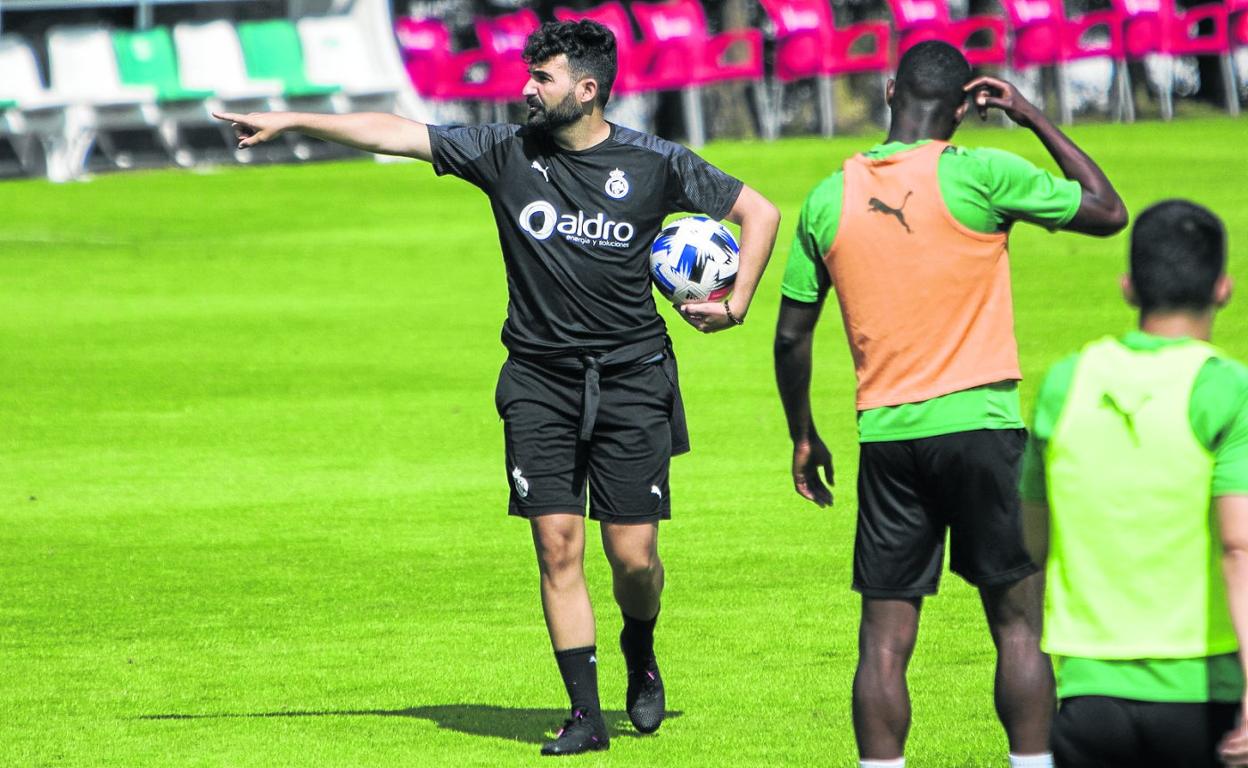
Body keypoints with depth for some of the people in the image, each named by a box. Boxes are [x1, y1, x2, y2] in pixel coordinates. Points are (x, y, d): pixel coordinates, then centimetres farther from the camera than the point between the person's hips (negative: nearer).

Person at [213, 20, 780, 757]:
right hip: (540, 380, 2)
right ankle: (586, 714, 0)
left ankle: (640, 653, 30)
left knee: (634, 554, -3)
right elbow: (394, 133, 0)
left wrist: (736, 303, -3)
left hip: (631, 379, -2)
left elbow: (760, 211, 7)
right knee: (558, 546, -6)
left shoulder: (653, 165, -3)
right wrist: (291, 121, -4)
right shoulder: (508, 152, 1)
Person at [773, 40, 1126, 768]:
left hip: (884, 433, 3)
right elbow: (1108, 211, 4)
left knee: (885, 640, 3)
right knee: (1019, 625, 4)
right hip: (980, 424, -3)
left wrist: (804, 436, 22)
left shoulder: (830, 198, 5)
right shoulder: (980, 174, -7)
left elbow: (791, 334, 10)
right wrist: (1034, 118, 9)